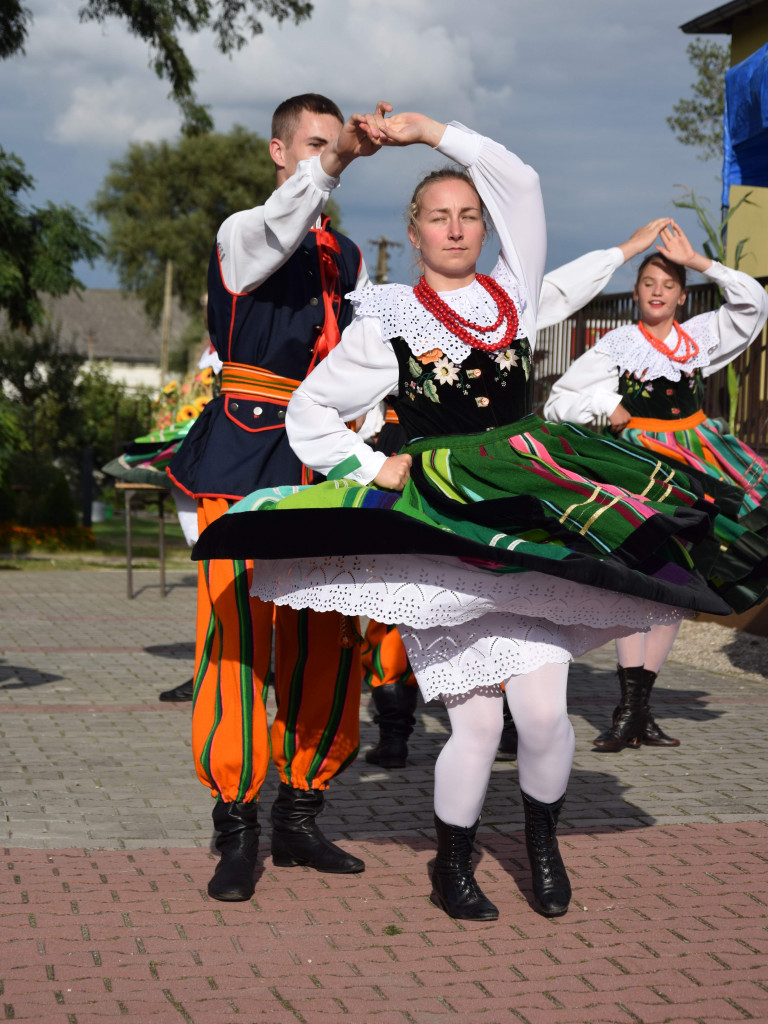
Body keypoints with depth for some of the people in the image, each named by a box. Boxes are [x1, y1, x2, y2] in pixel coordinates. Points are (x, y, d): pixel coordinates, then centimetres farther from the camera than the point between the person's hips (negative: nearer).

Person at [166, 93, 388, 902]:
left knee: (327, 637, 4)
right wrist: (337, 157, -36)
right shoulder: (242, 235, 1)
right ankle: (237, 828, -1)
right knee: (240, 634, -9)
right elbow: (278, 230, -24)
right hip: (246, 458, -6)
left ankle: (299, 813, 16)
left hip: (325, 460, 6)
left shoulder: (348, 258, 19)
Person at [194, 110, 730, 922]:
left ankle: (543, 845, 22)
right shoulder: (387, 326, 2)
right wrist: (376, 468, -4)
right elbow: (307, 413, 7)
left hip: (528, 528, 3)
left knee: (544, 712, -5)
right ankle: (451, 869, 17)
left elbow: (520, 180, 9)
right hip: (440, 541, -3)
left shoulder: (512, 294, 11)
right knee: (476, 724, -6)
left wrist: (427, 130, 7)